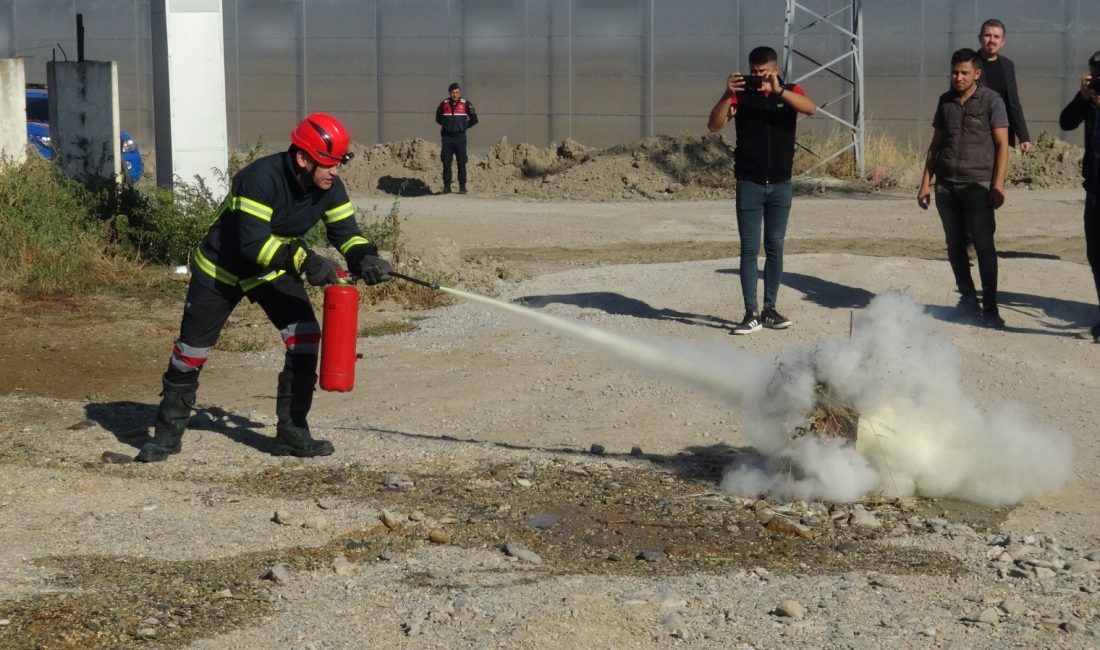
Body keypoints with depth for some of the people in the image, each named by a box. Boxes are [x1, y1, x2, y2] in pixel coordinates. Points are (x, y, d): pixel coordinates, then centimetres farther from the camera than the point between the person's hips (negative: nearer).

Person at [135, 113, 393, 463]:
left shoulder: (329, 187, -13)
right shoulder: (261, 178, -34)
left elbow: (345, 231, -7)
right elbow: (254, 242, -39)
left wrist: (365, 257, -28)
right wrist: (303, 260, -47)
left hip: (273, 269, 5)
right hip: (221, 267, -5)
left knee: (305, 336, -11)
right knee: (193, 348, 0)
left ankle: (292, 430, 0)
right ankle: (168, 433, 19)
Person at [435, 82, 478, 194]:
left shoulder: (466, 104, -1)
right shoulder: (444, 104, 5)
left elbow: (474, 119, 8)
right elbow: (438, 118, 21)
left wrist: (463, 126, 7)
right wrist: (446, 125, 12)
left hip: (460, 137, -2)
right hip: (447, 137, 2)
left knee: (461, 164, -2)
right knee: (446, 164, 1)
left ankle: (462, 187, 3)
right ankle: (447, 186, 7)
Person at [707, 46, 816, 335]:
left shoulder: (790, 92, 2)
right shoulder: (741, 95, -1)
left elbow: (810, 108, -20)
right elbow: (715, 124, -12)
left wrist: (778, 90, -32)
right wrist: (728, 95, -28)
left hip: (781, 184, 2)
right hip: (749, 183, -2)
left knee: (775, 248, 7)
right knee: (749, 249, -3)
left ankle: (770, 310, 15)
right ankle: (751, 313, -2)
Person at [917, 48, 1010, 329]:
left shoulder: (991, 101, -2)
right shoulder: (946, 101, 12)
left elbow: (1002, 144, -4)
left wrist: (998, 185, -13)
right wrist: (926, 182, 10)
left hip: (977, 185, -5)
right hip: (946, 184, 5)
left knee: (983, 245, -8)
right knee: (955, 244, 8)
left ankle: (990, 308, -4)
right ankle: (968, 298, 21)